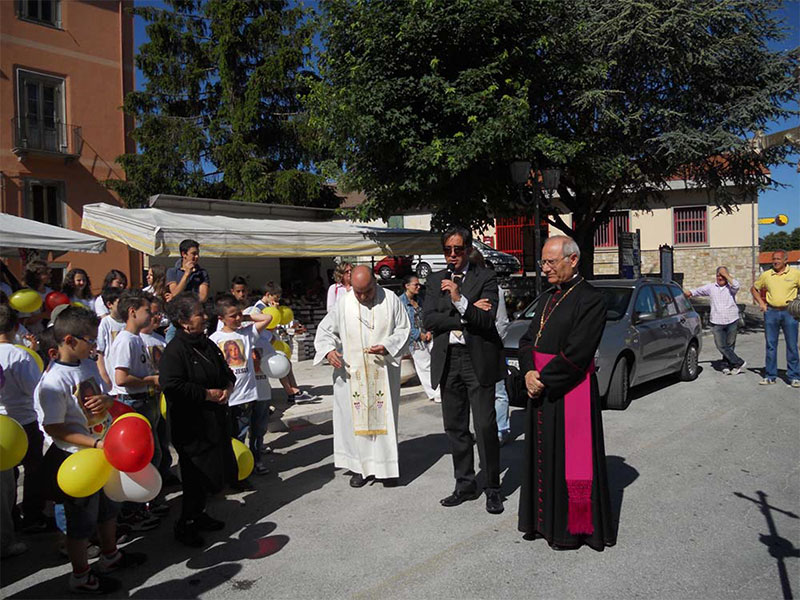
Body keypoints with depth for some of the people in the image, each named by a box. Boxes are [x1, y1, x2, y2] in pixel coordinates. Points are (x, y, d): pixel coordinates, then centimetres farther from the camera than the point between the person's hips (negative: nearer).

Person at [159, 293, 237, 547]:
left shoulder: (208, 344, 10)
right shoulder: (175, 350, -16)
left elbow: (227, 372, 20)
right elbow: (171, 386, -26)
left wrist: (227, 388, -2)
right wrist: (208, 394, -20)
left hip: (215, 420, 8)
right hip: (191, 425, -8)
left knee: (210, 472, 17)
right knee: (196, 475, -1)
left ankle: (199, 514, 35)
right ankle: (185, 524, 16)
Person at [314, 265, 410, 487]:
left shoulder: (390, 300, -1)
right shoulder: (343, 303, 1)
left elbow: (404, 330, 2)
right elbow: (325, 330, 7)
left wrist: (387, 346, -15)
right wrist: (328, 350, -13)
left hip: (383, 372, -1)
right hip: (351, 372, 1)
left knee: (384, 417, 4)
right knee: (354, 418, 3)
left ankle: (386, 465, 16)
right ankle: (359, 466, 14)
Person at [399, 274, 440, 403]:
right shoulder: (401, 302, -11)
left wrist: (429, 332, -1)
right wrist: (419, 335, -14)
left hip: (427, 337, 6)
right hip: (415, 340, -6)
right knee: (425, 367, 2)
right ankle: (435, 395, 13)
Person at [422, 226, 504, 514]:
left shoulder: (485, 277, -1)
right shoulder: (435, 280, 11)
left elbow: (487, 320, -13)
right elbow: (428, 319, -2)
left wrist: (459, 299, -24)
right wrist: (466, 318, -11)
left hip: (478, 358, -4)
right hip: (447, 360, 4)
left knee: (486, 427, -3)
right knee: (455, 428, 11)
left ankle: (493, 489, 12)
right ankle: (465, 485, 24)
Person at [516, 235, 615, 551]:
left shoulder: (590, 299, -12)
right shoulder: (547, 298, 14)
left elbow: (577, 352, -19)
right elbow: (527, 339, 10)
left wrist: (544, 380, -16)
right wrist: (529, 372, -7)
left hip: (571, 392, -8)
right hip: (539, 388, 8)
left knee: (569, 459, 2)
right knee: (542, 456, 15)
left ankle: (571, 529, 17)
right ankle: (543, 520, 29)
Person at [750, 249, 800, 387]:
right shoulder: (766, 275, 6)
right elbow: (754, 289, 18)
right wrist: (761, 303, 7)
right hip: (771, 312, 2)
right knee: (770, 345, 5)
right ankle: (770, 376, 13)